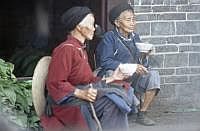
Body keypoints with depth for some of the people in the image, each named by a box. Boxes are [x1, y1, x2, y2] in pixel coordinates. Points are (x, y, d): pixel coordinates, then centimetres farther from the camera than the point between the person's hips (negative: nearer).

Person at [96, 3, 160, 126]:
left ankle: (142, 114, -9)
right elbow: (105, 62, -19)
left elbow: (143, 62, 16)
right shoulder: (109, 37, -6)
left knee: (154, 75, -17)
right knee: (111, 73, -37)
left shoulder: (135, 37, 14)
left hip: (133, 79, 5)